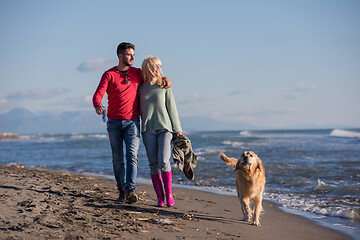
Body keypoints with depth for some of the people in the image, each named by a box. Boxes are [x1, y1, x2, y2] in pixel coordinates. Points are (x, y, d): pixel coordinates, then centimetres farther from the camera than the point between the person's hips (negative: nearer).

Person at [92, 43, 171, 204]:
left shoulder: (138, 73, 10)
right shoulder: (109, 75, 1)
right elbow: (98, 95, -10)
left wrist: (165, 79, 6)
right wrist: (98, 106, -33)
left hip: (132, 121, 0)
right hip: (114, 122, 0)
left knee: (132, 155, -15)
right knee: (118, 158, 6)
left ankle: (131, 190, -23)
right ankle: (121, 191, 17)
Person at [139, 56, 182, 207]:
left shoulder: (164, 86, 7)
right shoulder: (141, 88, 10)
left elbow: (172, 108, 7)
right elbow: (140, 110, 16)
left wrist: (177, 129, 4)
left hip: (165, 128, -1)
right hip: (148, 130, 1)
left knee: (164, 162, -15)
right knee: (154, 164, -2)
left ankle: (169, 195, -3)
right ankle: (160, 197, 3)